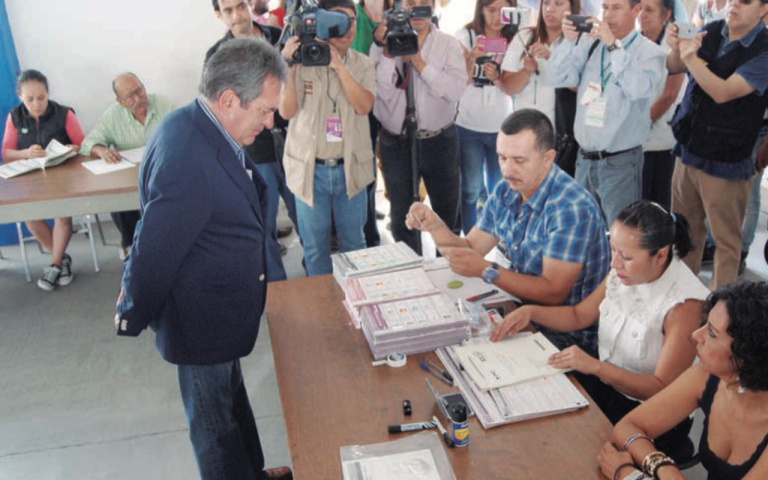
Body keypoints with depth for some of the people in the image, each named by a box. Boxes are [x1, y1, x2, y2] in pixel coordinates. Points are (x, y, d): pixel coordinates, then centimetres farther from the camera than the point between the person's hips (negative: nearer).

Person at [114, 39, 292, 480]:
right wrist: (133, 318, -10)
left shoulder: (201, 127, -4)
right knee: (215, 420, 15)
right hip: (201, 322, -10)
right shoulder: (189, 163, -36)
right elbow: (153, 252, -27)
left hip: (222, 307, 10)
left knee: (233, 397, 29)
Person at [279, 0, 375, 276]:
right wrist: (289, 66, -22)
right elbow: (286, 111, -12)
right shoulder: (302, 61, -4)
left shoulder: (361, 64, 2)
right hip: (310, 168, -1)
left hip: (350, 168, 2)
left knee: (353, 242, 15)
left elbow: (363, 106, -14)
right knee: (315, 245, 11)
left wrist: (338, 64, -20)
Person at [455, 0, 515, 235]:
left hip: (502, 127, 2)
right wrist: (472, 57, -23)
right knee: (470, 190, 3)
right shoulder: (466, 35, -3)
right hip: (468, 125, -1)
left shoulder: (514, 40, 1)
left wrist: (497, 77, -21)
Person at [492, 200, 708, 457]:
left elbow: (662, 389, -22)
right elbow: (579, 315, 12)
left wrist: (596, 367, -31)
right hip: (604, 381, 7)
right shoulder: (624, 273, -3)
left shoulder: (684, 304, -23)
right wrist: (530, 311, -4)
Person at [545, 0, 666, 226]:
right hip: (585, 158, 5)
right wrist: (569, 41, -14)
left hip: (621, 162, -4)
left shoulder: (649, 51, -4)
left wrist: (613, 45, -21)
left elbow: (638, 88, -22)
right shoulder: (590, 43, 7)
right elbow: (557, 78, 0)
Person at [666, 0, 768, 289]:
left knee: (726, 240, 4)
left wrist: (691, 56, -30)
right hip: (688, 151, 5)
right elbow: (674, 68, 8)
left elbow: (723, 92, -22)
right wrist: (676, 48, -13)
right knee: (685, 230, 14)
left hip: (725, 163, -5)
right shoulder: (711, 32, 4)